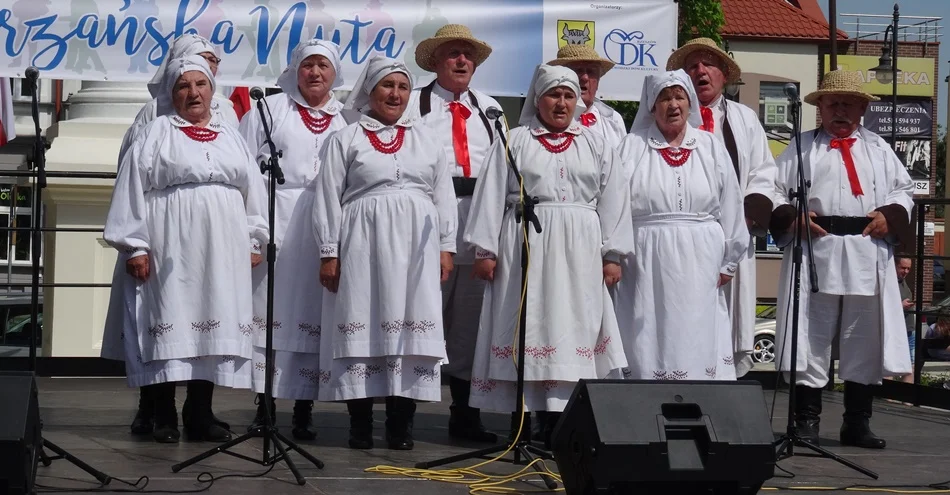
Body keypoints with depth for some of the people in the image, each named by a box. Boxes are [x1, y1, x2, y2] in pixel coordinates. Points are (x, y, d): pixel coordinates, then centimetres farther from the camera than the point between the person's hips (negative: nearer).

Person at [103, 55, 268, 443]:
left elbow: (253, 190, 17)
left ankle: (201, 415, 9)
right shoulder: (156, 133, 5)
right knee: (170, 325, -5)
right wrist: (135, 246, -8)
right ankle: (164, 417, 0)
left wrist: (253, 242, 10)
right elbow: (133, 188, -1)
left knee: (214, 328, 3)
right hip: (171, 246, -4)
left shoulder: (231, 136, 17)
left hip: (222, 248, 4)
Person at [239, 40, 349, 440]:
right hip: (275, 223, -1)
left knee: (313, 314, 2)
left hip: (327, 227, 1)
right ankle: (264, 404, 3)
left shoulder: (348, 119, 12)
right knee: (269, 310, -2)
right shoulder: (269, 110, 11)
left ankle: (304, 410, 5)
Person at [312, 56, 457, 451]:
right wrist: (329, 252, -5)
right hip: (362, 244, -3)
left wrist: (446, 247, 4)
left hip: (414, 247, 3)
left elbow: (444, 197, 13)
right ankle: (360, 424, 2)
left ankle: (400, 424, 2)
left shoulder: (426, 141, 16)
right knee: (363, 326, -3)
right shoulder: (346, 140, 6)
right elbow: (328, 198, 2)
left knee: (411, 326, -1)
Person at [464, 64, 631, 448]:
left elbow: (613, 200, 10)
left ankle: (559, 424, -1)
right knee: (527, 328, -3)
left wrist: (612, 255, 2)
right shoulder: (514, 142, 9)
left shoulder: (596, 146, 15)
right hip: (525, 247, -2)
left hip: (579, 254, 2)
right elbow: (491, 194, 4)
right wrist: (485, 249, -4)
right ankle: (521, 423, 1)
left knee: (572, 329, -2)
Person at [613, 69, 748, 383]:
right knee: (649, 342, -3)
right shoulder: (632, 148, 5)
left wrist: (727, 262, 8)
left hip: (699, 264, 2)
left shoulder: (711, 148, 10)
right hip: (647, 262, -2)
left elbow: (730, 208, 11)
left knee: (697, 344, 1)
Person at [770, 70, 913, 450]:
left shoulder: (879, 149, 18)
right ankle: (806, 422, 5)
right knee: (811, 339, -2)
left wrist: (891, 215, -2)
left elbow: (903, 189, 17)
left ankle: (857, 423, 16)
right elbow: (773, 190, 5)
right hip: (816, 253, -3)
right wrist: (791, 217, -13)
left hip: (868, 258, 3)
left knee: (865, 342, 7)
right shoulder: (801, 148, 9)